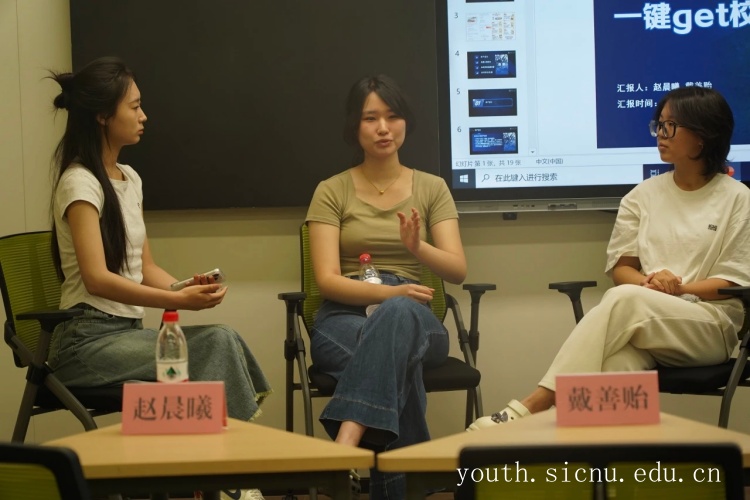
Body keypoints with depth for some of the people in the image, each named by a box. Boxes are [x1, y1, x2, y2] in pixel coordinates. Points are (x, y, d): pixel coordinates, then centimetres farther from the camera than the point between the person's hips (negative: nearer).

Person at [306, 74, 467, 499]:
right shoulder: (332, 191, 7)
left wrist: (417, 248, -23)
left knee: (399, 314, -41)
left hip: (414, 318, 1)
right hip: (345, 320, -1)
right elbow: (327, 280, -6)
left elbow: (458, 270, -1)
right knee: (398, 354, -40)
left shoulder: (432, 188, 12)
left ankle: (344, 445, -56)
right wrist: (387, 291, -24)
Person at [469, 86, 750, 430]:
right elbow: (620, 268, 13)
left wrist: (680, 289, -16)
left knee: (625, 299, -35)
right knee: (617, 363, -37)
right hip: (646, 321, 3)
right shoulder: (643, 195, 15)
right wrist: (648, 282, -11)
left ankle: (534, 405, -40)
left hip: (711, 326, -3)